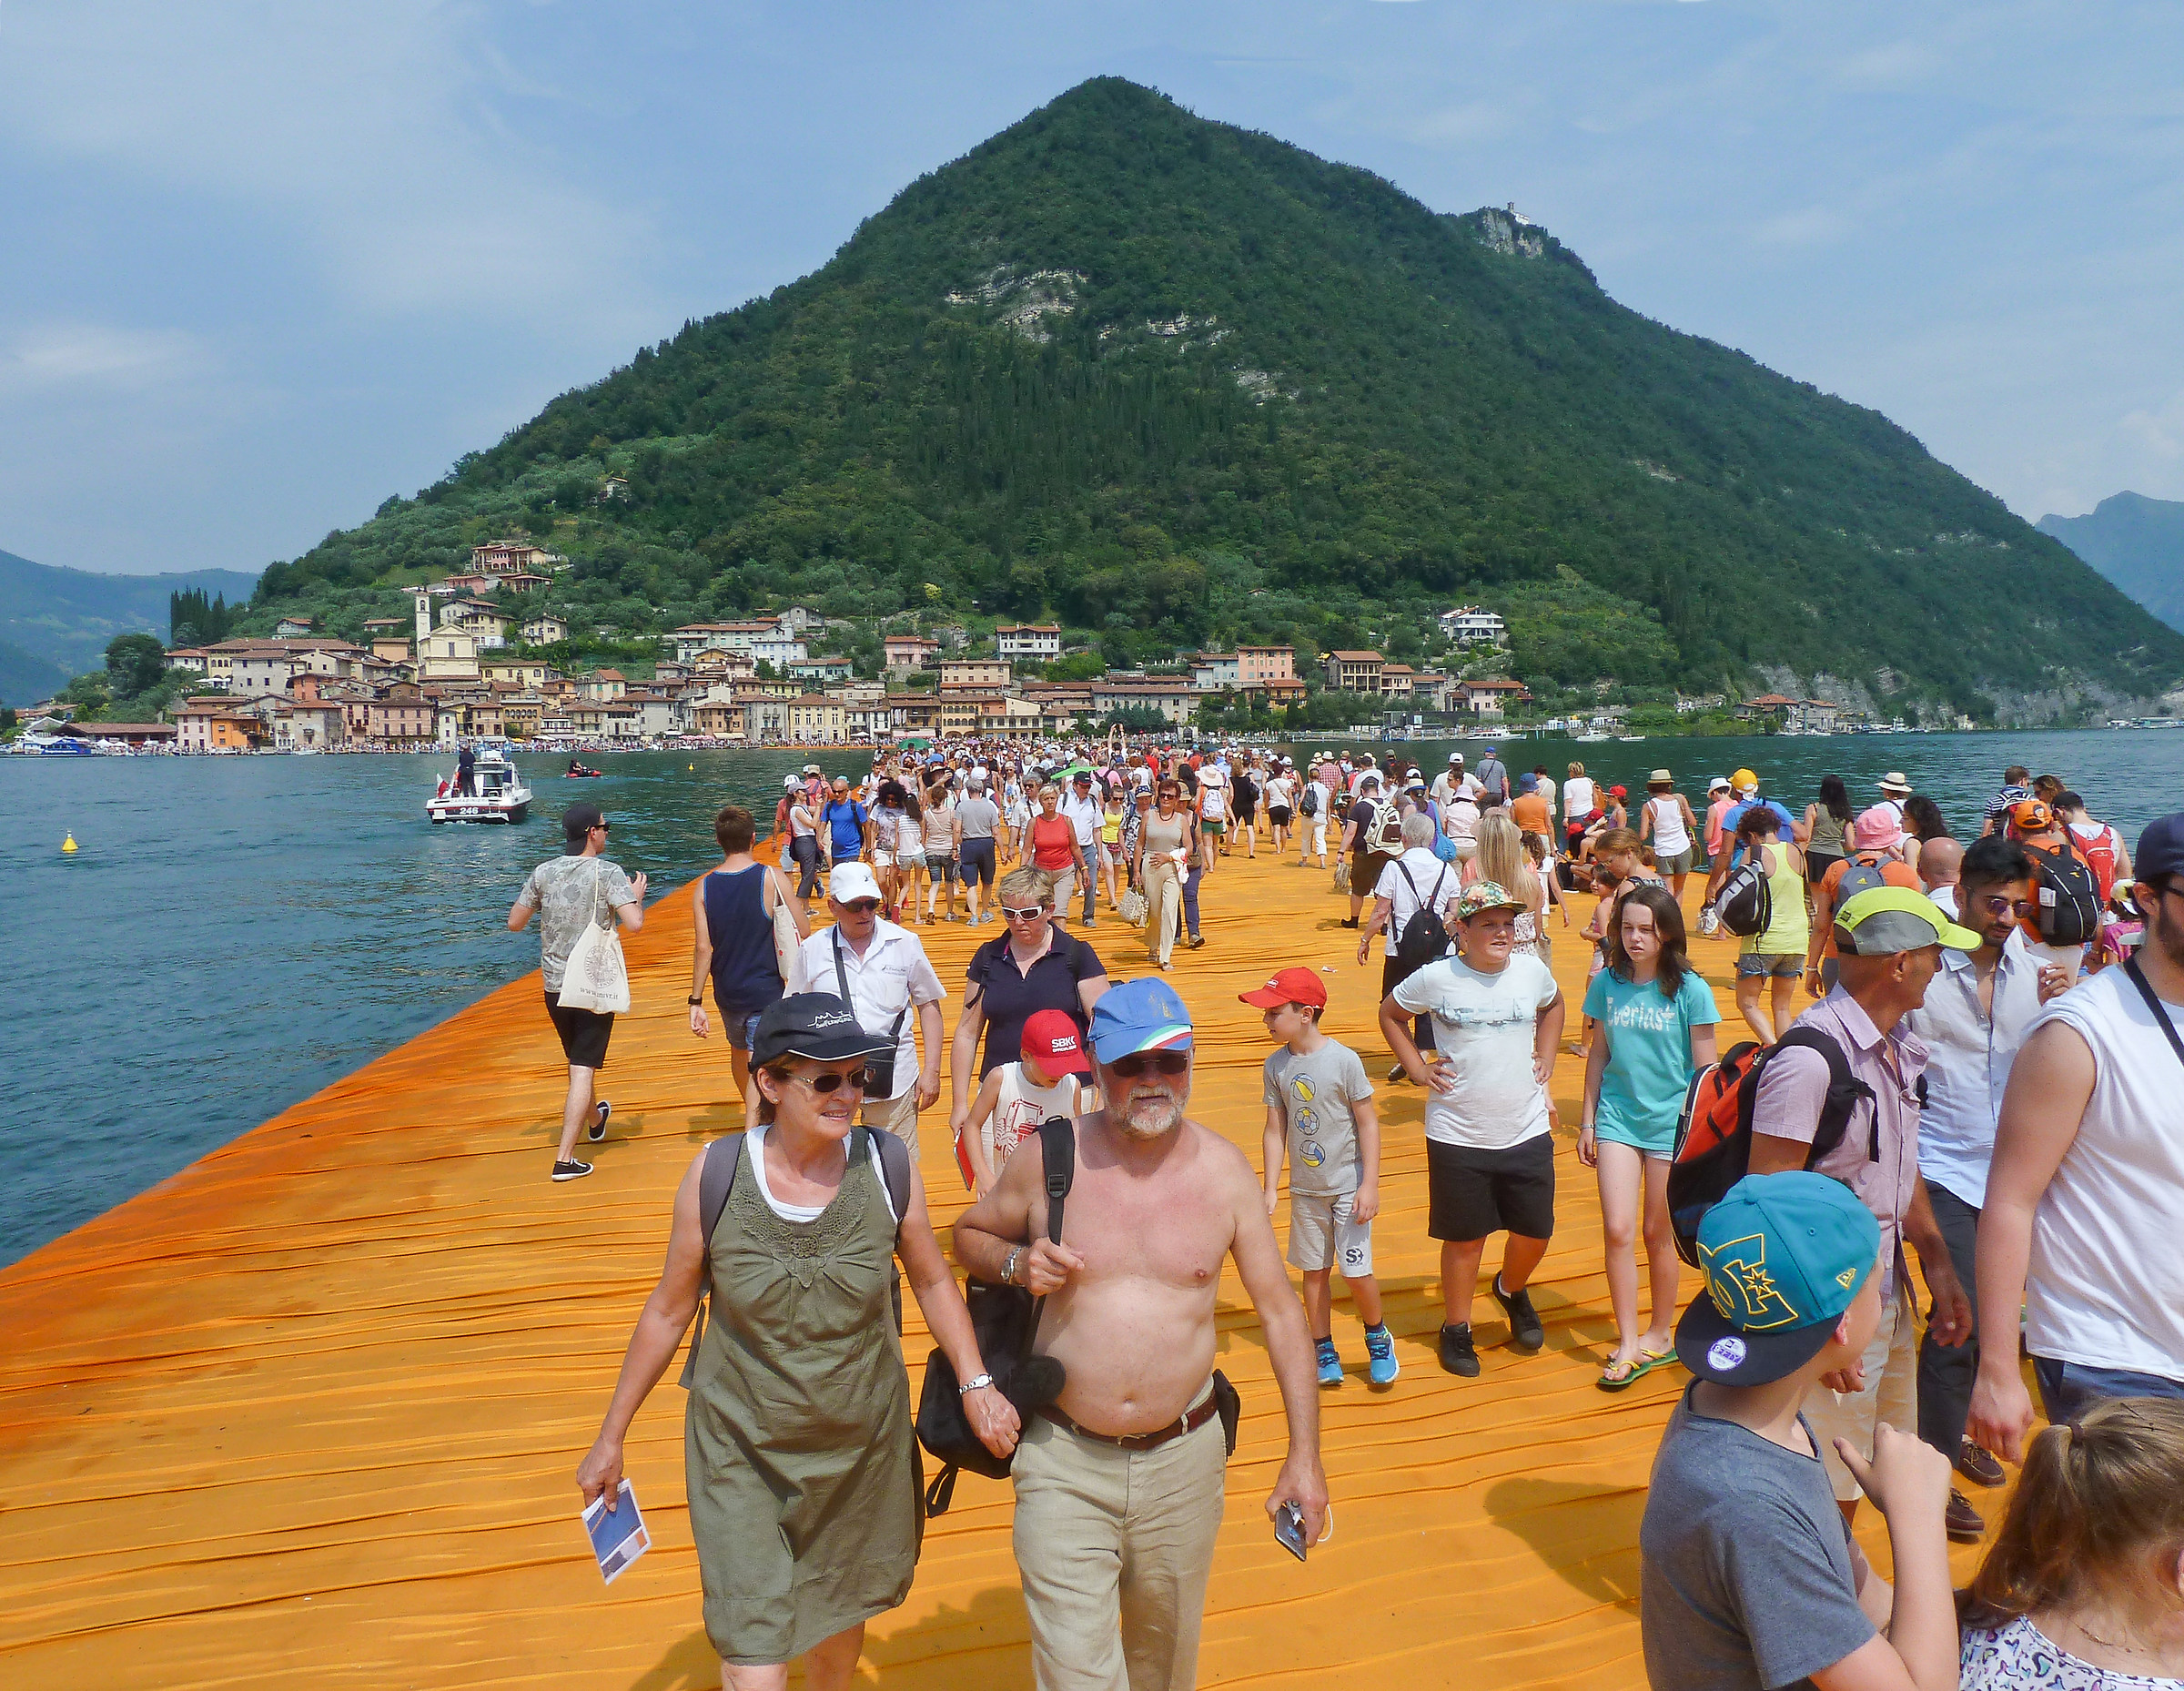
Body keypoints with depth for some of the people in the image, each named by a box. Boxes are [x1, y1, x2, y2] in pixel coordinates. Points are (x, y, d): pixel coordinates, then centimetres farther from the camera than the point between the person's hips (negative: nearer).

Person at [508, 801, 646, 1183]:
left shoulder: (544, 872, 0)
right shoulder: (608, 872, -13)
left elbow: (514, 923, 6)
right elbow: (633, 924, -23)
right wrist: (637, 896, -3)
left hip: (555, 984, 5)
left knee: (579, 1060, 24)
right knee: (583, 1070, -2)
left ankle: (595, 1120, 48)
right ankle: (565, 1159, -7)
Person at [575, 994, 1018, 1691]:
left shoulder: (888, 1168, -15)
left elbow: (932, 1280, 1)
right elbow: (668, 1311, -4)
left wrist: (976, 1383, -9)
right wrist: (611, 1437, 3)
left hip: (863, 1446, 2)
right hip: (741, 1451, -2)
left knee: (841, 1610, 24)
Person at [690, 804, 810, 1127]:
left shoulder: (705, 887, -5)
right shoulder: (772, 878, -14)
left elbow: (702, 948, -7)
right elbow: (803, 931, -12)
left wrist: (696, 1001, -2)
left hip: (727, 992, 4)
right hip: (766, 991, -4)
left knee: (739, 1051, 27)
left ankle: (753, 1112, 50)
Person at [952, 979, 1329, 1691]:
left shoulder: (1224, 1169, -5)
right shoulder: (1053, 1158, -9)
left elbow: (1279, 1312, 0)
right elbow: (970, 1233, 8)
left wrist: (1304, 1455, -2)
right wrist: (1017, 1263, -14)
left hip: (1183, 1457, 2)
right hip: (1064, 1457, -2)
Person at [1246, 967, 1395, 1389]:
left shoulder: (1343, 1060, -14)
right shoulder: (1276, 1066, -2)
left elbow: (1368, 1123, -9)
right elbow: (1276, 1129, 3)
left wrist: (1370, 1185, -11)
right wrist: (1271, 1189, 1)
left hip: (1348, 1186, -4)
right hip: (1305, 1190, 4)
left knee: (1356, 1272, -2)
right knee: (1314, 1271, 10)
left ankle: (1378, 1339, 25)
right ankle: (1324, 1351, 26)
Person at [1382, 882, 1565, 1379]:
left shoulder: (1533, 971, -1)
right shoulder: (1437, 978, -10)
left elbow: (1553, 1006, 22)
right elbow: (1390, 1012, 6)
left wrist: (1545, 1060, 11)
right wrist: (1418, 1068, -2)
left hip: (1527, 1132, 3)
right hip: (1457, 1137, -3)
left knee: (1535, 1234, 11)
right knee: (1464, 1239, 8)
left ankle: (1512, 1290, 43)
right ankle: (1456, 1328, 29)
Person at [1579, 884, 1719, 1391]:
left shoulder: (1690, 990, -10)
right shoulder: (1607, 983, -1)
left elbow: (1705, 1069, -4)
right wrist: (1588, 1122, 9)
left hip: (1671, 1122, -2)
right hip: (1617, 1119, 2)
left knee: (1658, 1234, 10)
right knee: (1618, 1231, -4)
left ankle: (1660, 1335, 29)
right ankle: (1628, 1344, 8)